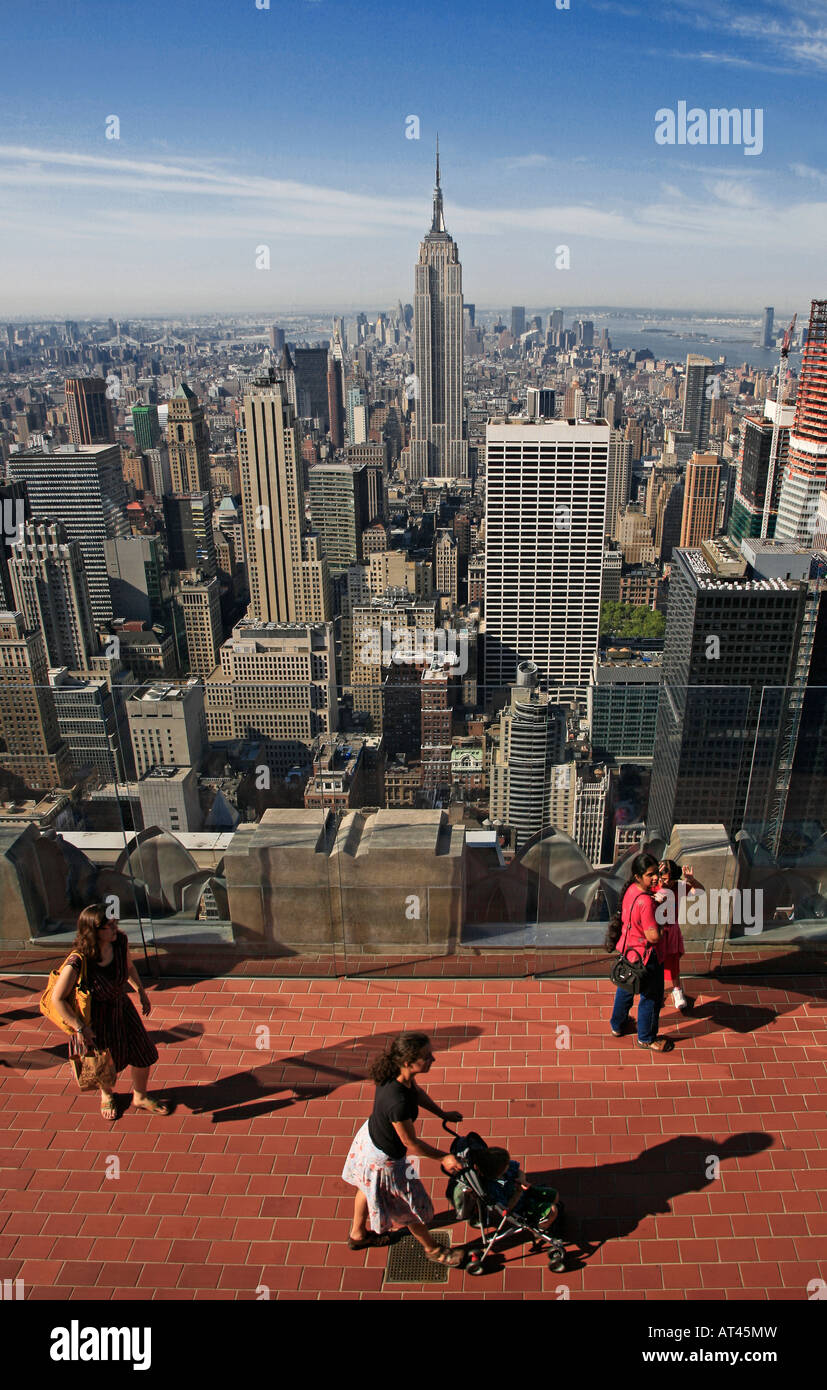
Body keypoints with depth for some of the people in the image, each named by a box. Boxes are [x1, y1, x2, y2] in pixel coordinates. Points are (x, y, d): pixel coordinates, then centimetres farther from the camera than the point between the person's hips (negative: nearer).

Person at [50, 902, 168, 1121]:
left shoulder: (120, 942, -20)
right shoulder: (78, 963, -36)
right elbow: (58, 998, -23)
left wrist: (141, 992, 11)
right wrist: (79, 1028, -19)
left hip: (122, 1007, 4)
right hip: (97, 1018, -4)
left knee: (143, 1055, 14)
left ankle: (140, 1097, 45)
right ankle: (106, 1096, 58)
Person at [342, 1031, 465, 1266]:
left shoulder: (396, 1073, -21)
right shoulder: (397, 1102, -44)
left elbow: (416, 1091, 2)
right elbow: (410, 1143, -28)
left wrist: (443, 1113, 12)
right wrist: (443, 1157, -15)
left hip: (369, 1135, 7)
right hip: (384, 1158, -7)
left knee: (369, 1188, 34)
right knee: (411, 1205, 20)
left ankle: (358, 1234, 61)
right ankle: (431, 1249, 48)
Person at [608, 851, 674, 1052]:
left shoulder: (631, 889, -7)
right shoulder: (645, 902, -34)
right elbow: (653, 936, -31)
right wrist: (663, 928, -13)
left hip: (628, 949, 9)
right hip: (646, 956, -9)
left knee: (625, 989, 28)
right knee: (651, 997, 15)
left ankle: (617, 1025, 49)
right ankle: (646, 1038, 34)